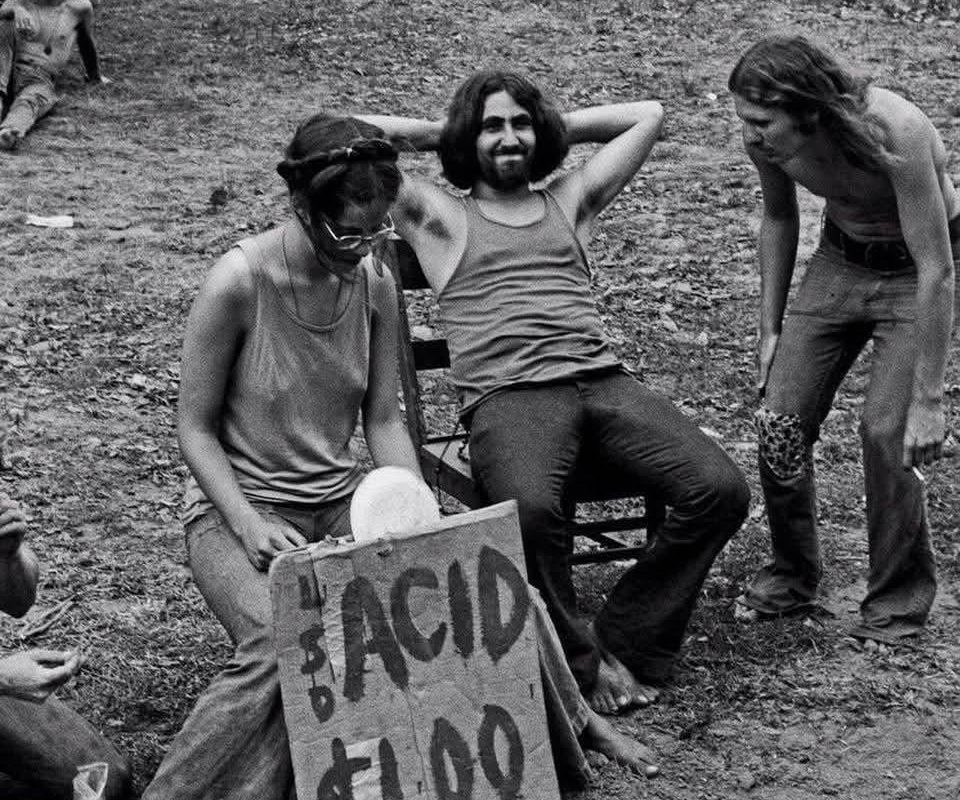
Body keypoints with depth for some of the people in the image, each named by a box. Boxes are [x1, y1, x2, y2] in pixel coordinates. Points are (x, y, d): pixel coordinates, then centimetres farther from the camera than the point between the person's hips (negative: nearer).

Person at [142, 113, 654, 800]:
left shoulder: (375, 281, -2)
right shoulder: (240, 282, -18)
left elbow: (384, 420, 4)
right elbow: (196, 428, -10)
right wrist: (249, 526, -22)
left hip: (341, 497, 5)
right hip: (239, 502, -5)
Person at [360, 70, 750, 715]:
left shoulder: (570, 202, 28)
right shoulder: (440, 217, 18)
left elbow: (648, 115, 34)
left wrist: (554, 125, 32)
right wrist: (434, 132, 24)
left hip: (604, 381, 4)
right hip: (507, 395, -4)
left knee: (720, 490, -20)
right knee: (530, 507, -38)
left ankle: (621, 639, -6)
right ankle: (581, 663, -15)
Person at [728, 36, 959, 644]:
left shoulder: (894, 134, -36)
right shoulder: (767, 138, -19)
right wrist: (772, 328, 5)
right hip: (840, 260, 5)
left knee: (886, 431, -15)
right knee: (780, 421, -2)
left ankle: (902, 600, 5)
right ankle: (792, 577, 19)